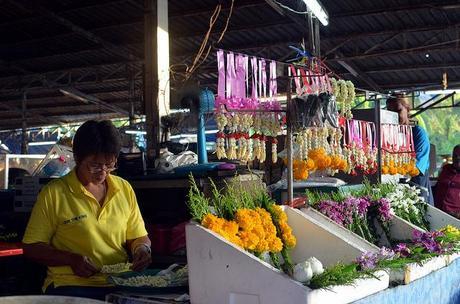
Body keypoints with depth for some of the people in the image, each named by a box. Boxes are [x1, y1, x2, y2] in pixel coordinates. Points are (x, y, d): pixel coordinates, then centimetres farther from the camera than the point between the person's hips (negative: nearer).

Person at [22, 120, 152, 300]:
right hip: (71, 284, -3)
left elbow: (138, 237, 22)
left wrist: (142, 249, -2)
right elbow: (31, 247, 2)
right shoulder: (53, 194, -1)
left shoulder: (125, 189, 12)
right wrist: (71, 259, -12)